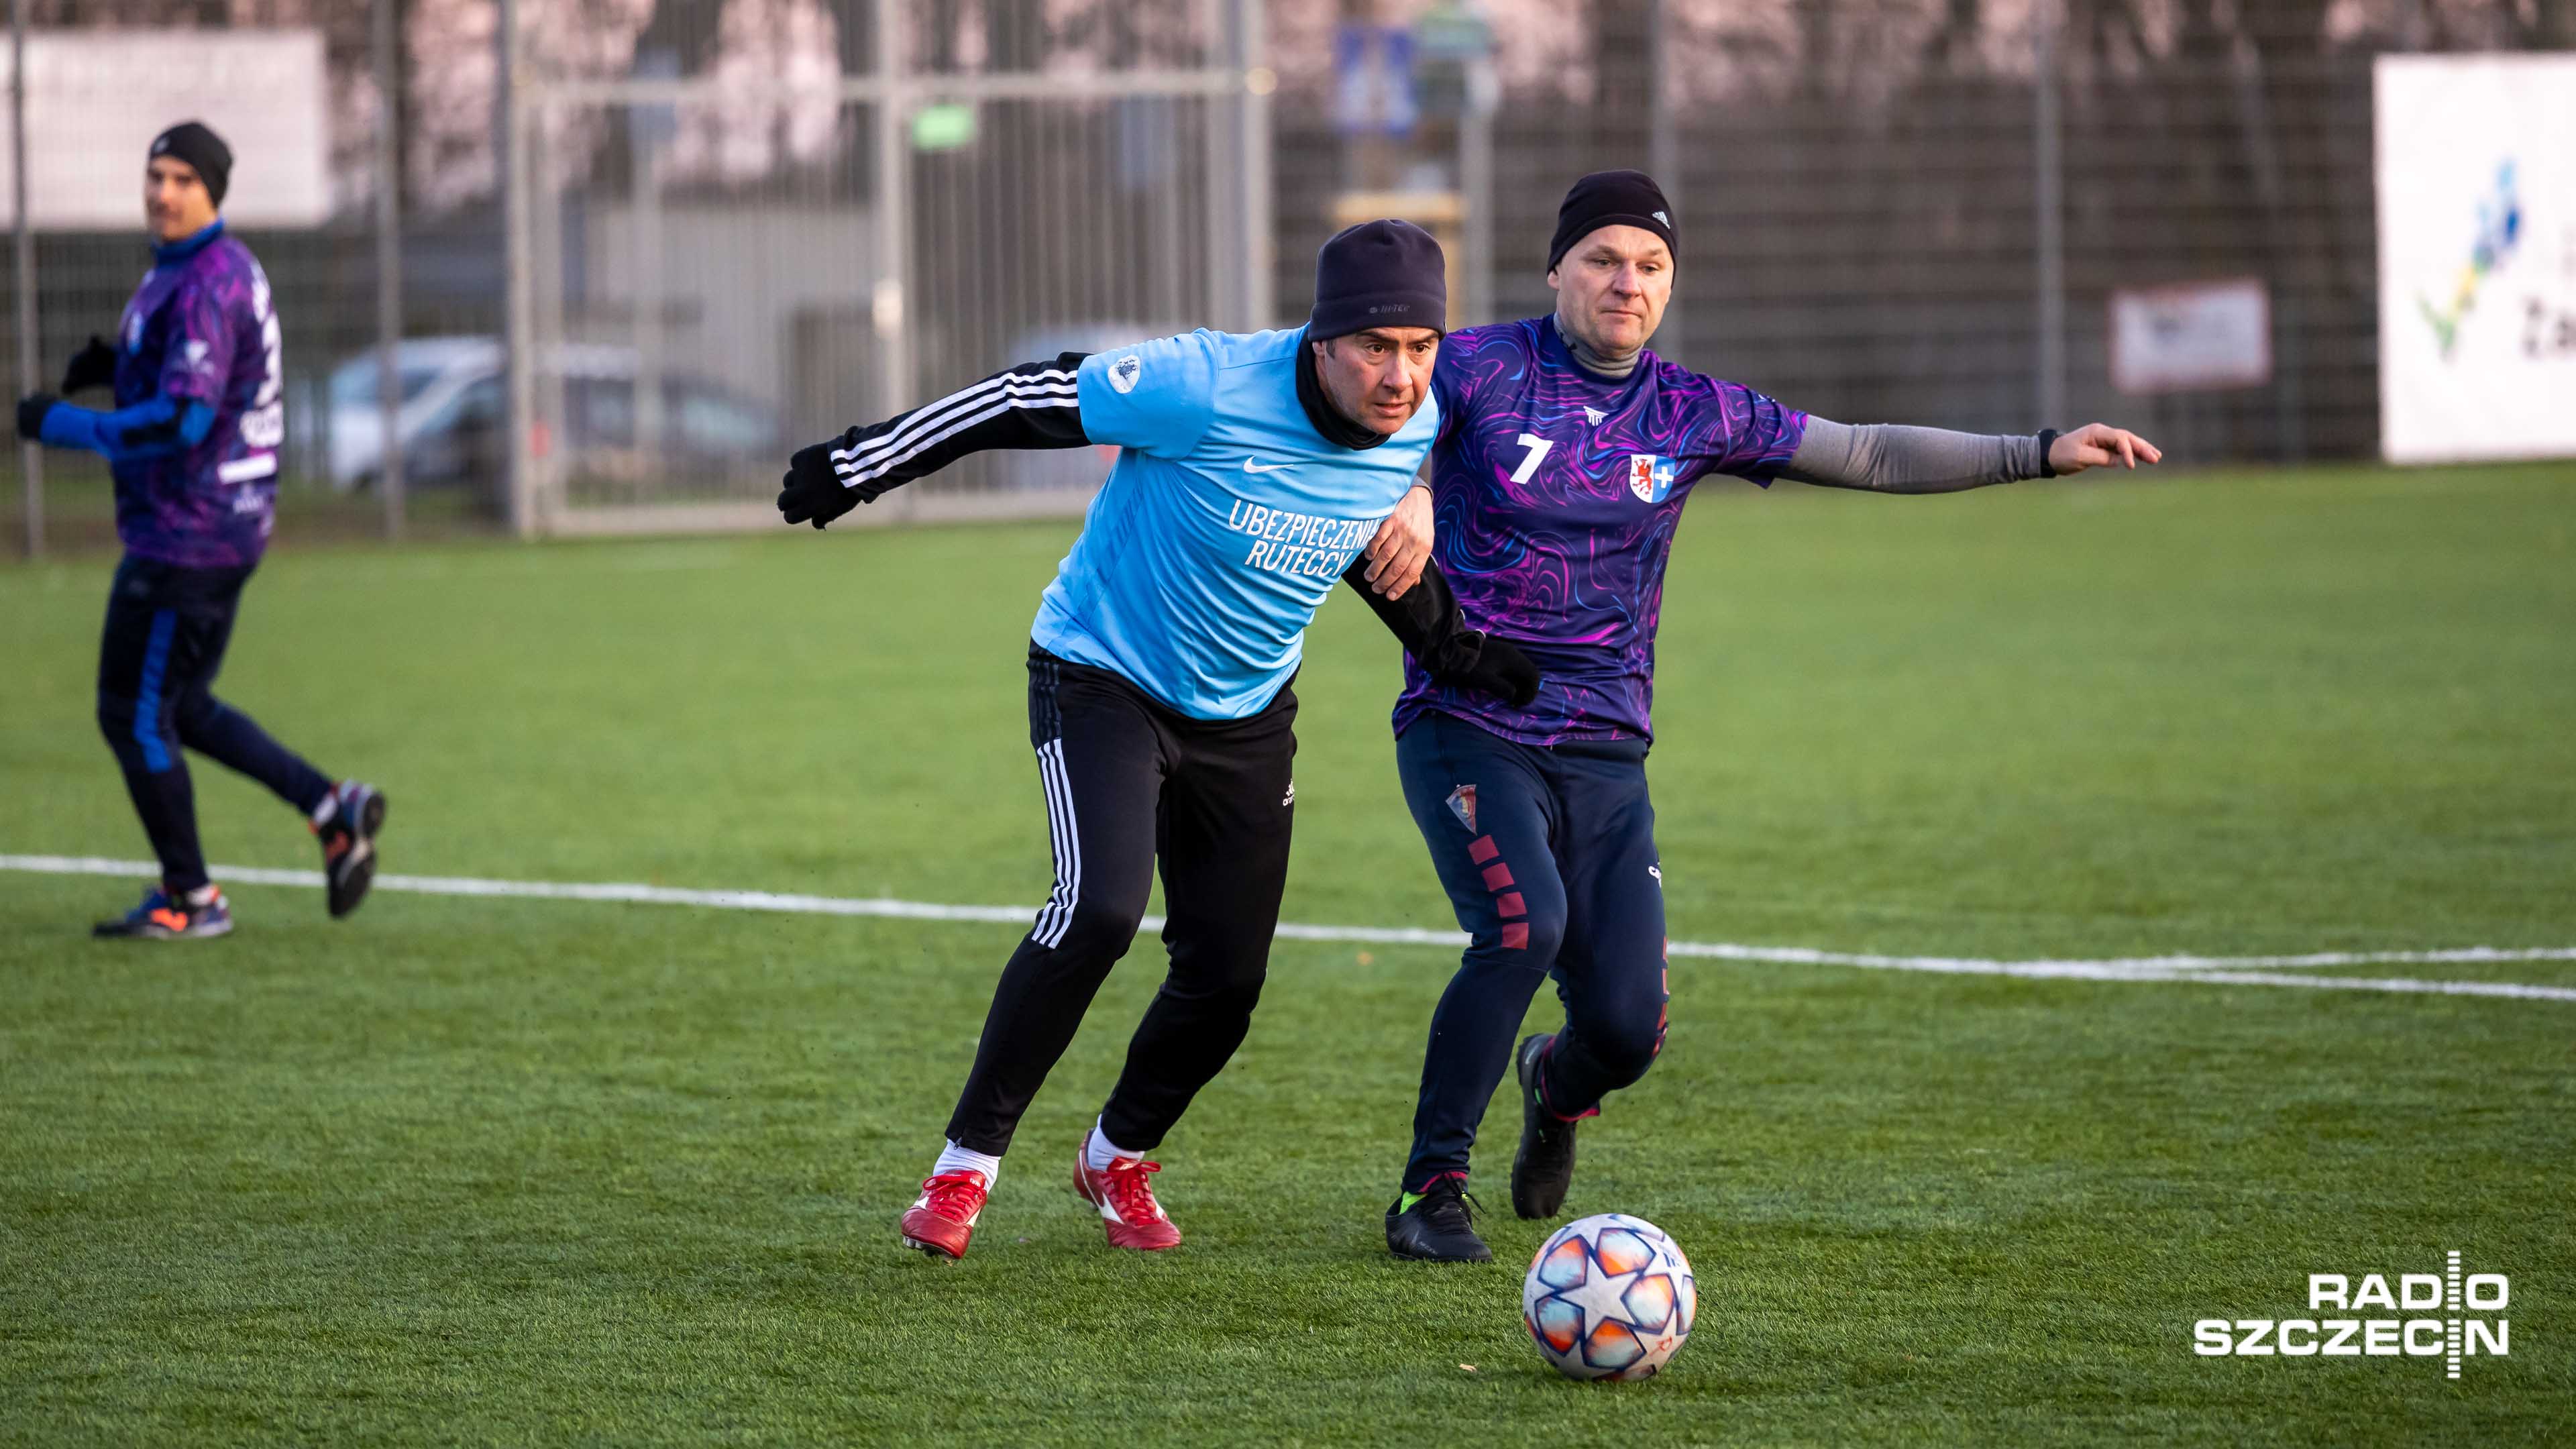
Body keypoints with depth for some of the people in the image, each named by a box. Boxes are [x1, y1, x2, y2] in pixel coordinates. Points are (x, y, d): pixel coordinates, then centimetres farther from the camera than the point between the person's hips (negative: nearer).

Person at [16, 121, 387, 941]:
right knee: (180, 710, 20)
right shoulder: (180, 268, 12)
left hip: (185, 536, -10)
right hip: (226, 526, 10)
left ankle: (189, 899, 10)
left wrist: (59, 424, -20)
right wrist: (114, 365, 8)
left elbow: (182, 420, -28)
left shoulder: (204, 286, -21)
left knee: (134, 717, 0)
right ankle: (332, 810, 19)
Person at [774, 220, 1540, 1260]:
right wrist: (862, 464, -15)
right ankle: (965, 1168, -14)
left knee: (1227, 977, 3)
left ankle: (1118, 1161, 32)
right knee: (1101, 904, -27)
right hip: (1104, 676, -6)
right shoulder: (1209, 389, -31)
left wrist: (1450, 643, 1)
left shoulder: (1417, 429, -11)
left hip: (1245, 712, 6)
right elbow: (1032, 399, -20)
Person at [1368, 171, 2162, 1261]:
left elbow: (1864, 455, 12)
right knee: (1523, 924, -29)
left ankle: (1555, 1084, 35)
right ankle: (1431, 1190, -14)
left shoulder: (1693, 415, 7)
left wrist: (2041, 454, 6)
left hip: (1605, 755, 4)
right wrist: (1404, 494, -40)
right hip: (1468, 727, -4)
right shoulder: (1484, 367, -5)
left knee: (1626, 1028, -5)